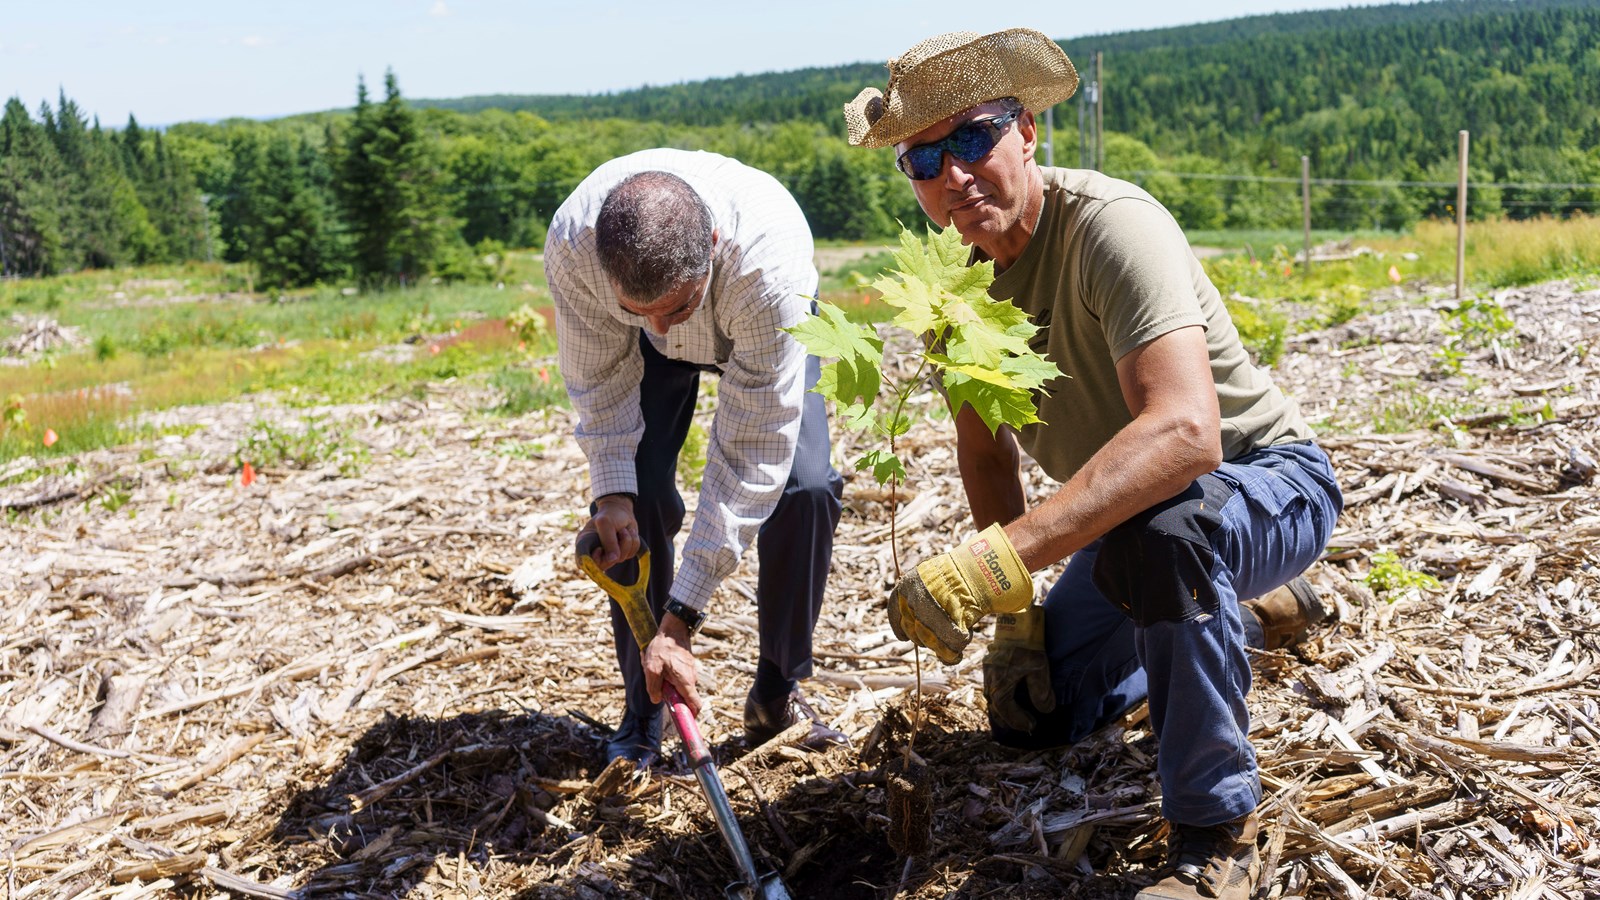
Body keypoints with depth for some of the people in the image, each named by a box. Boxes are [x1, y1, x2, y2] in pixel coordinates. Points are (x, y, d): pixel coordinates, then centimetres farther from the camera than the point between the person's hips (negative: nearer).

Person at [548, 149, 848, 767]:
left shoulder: (770, 260, -46)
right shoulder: (571, 242, -38)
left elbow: (751, 450, -41)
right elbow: (599, 379, -18)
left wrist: (680, 616, -41)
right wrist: (611, 493, -33)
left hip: (761, 328, -2)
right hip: (640, 350, 2)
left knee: (805, 485, -22)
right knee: (637, 495, -18)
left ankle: (777, 694, 0)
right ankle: (643, 711, -1)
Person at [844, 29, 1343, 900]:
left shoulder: (1112, 225, -30)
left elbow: (1186, 432, -45)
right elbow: (985, 451, 6)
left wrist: (1002, 557, -53)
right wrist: (1014, 614, -1)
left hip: (1268, 480, -8)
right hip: (1130, 512, 8)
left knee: (1160, 528, -41)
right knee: (1027, 713, 11)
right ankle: (1244, 610, 32)